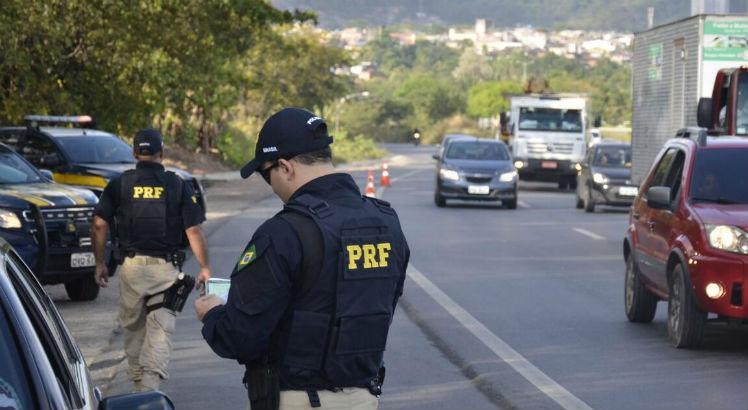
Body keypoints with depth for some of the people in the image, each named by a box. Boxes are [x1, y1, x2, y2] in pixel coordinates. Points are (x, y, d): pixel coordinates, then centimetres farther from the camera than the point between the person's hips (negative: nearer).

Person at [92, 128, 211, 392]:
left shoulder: (119, 184, 4)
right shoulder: (178, 186, 2)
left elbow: (99, 225, -2)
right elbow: (193, 231, -2)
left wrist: (99, 263, 8)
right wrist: (204, 268, 4)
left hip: (131, 264, 1)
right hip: (166, 266, -1)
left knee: (133, 326, 16)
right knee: (160, 329, -2)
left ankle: (137, 383, 24)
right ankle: (151, 385, -18)